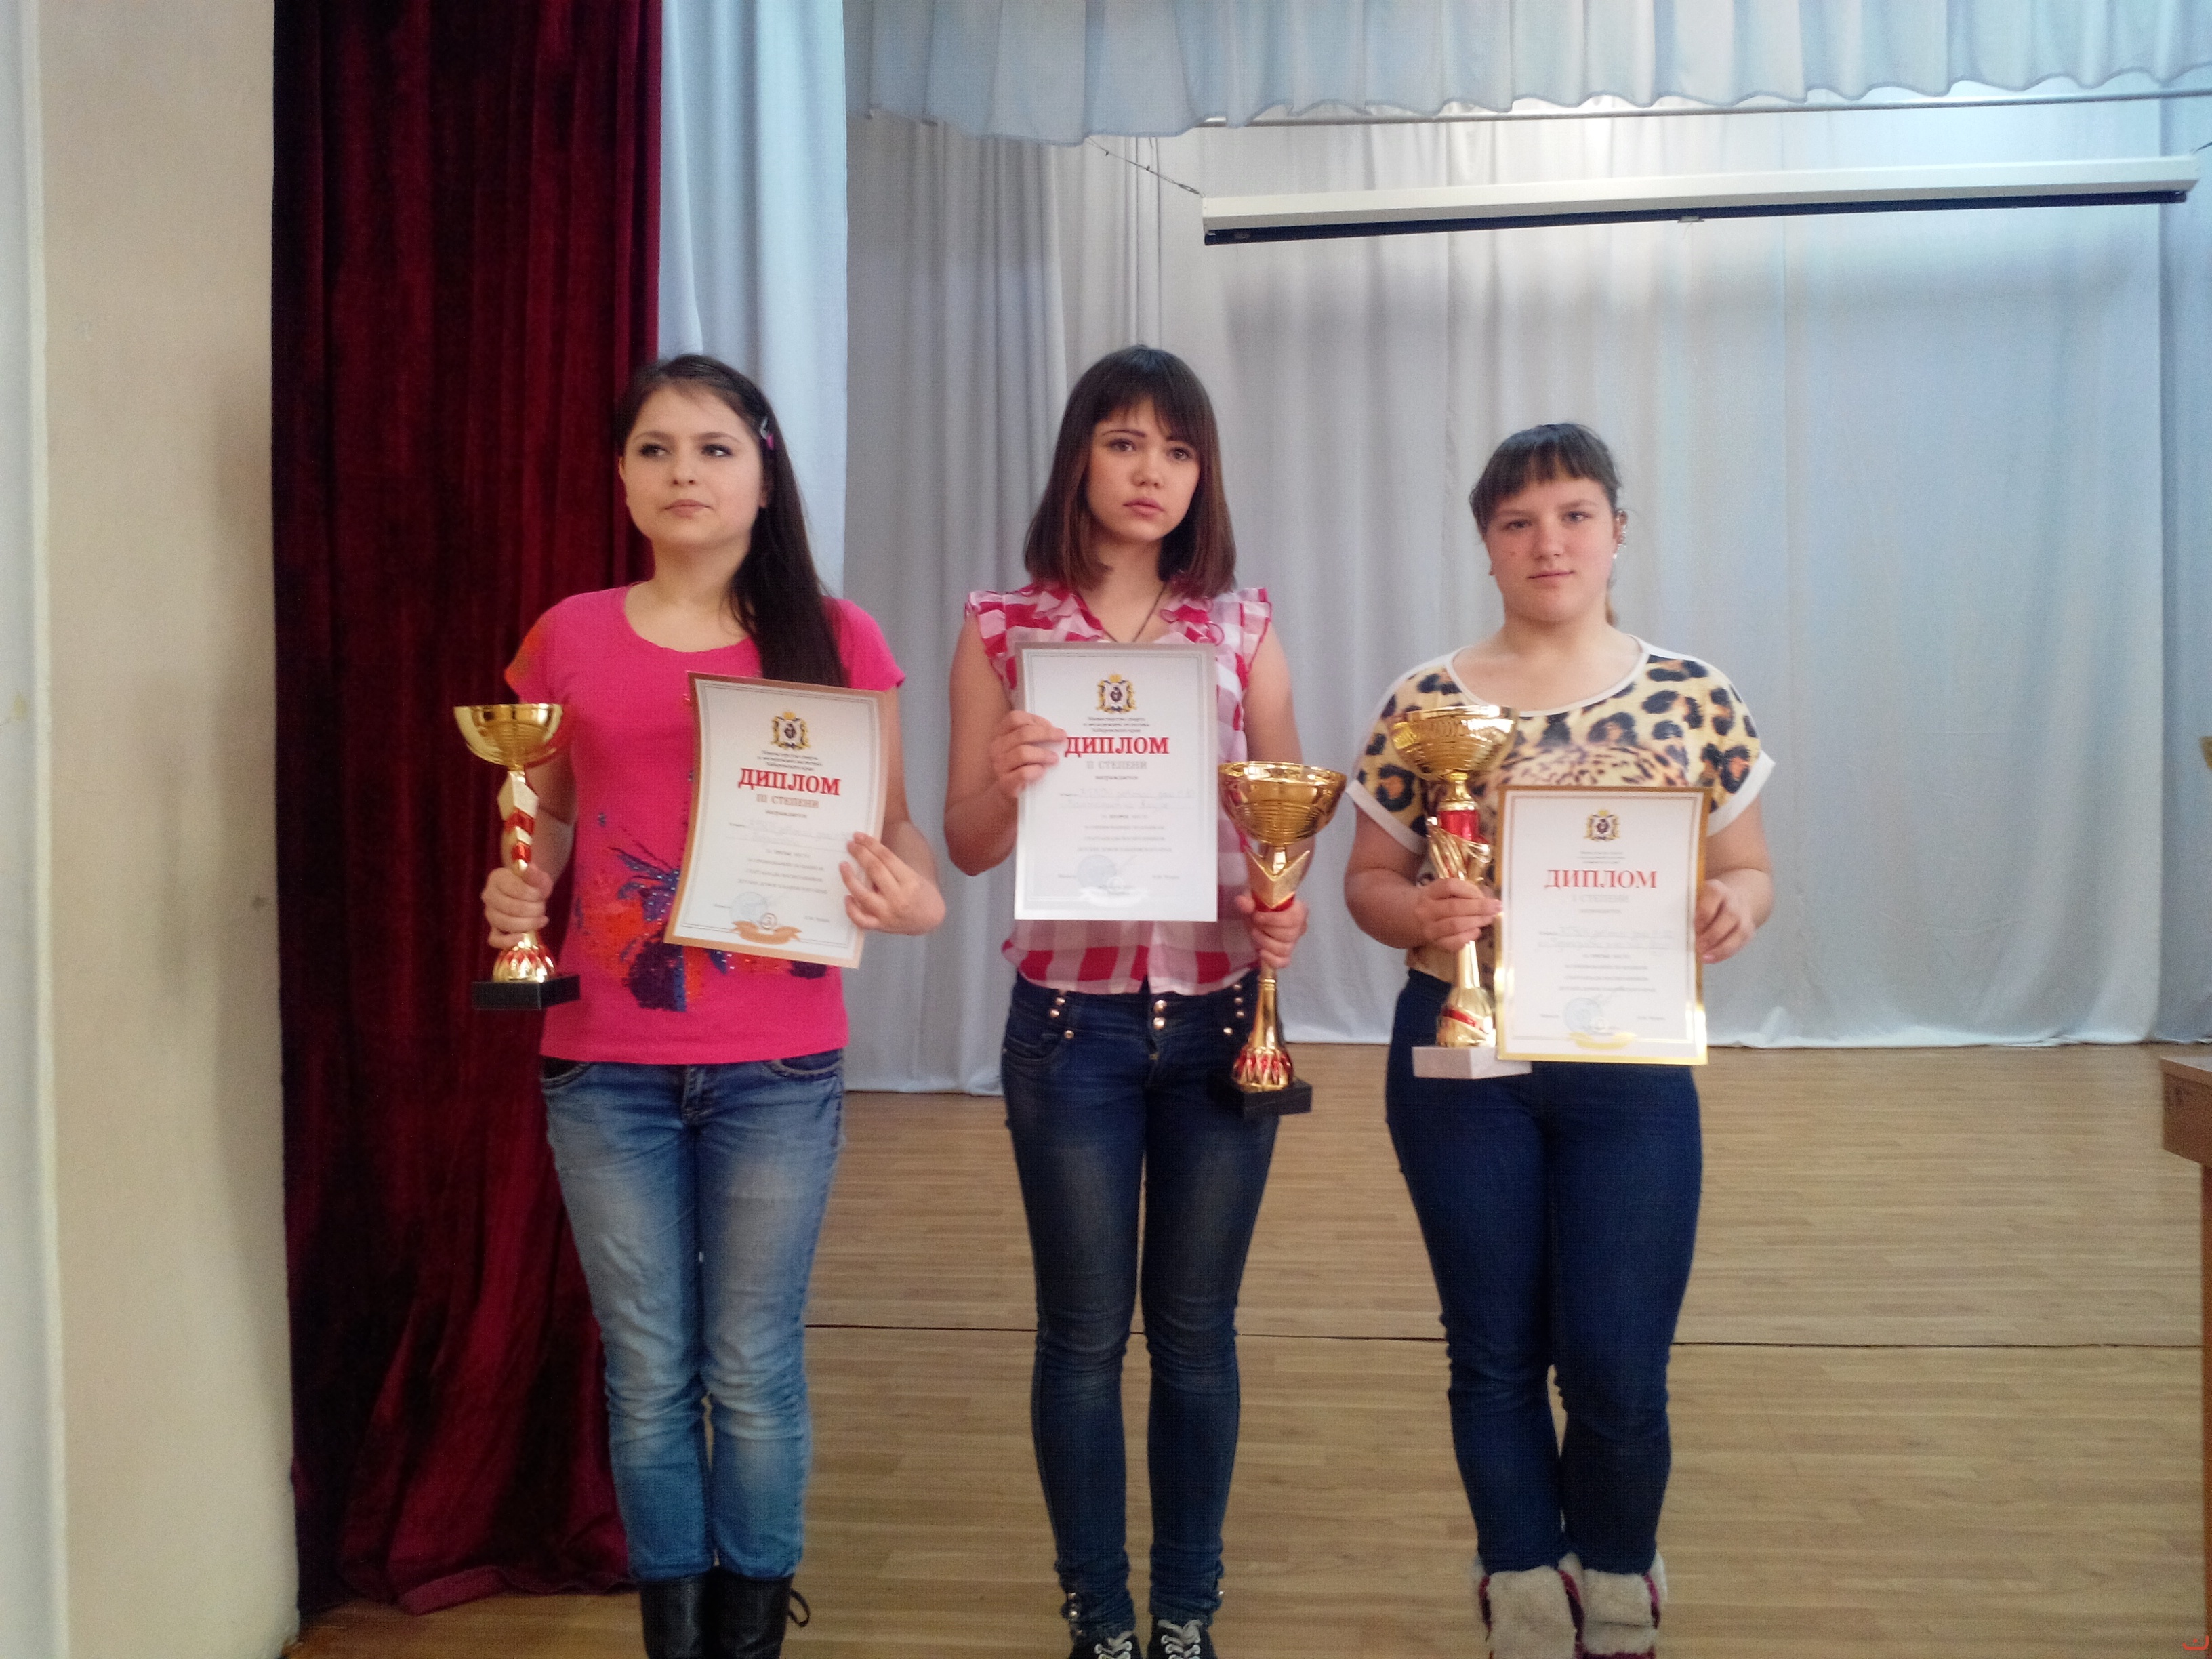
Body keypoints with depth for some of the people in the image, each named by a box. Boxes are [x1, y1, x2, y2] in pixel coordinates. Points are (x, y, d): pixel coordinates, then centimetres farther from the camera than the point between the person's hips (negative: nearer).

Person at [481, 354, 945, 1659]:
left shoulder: (834, 640, 1)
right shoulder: (569, 640, 5)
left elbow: (893, 827, 2)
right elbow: (544, 827, 14)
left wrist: (914, 898, -19)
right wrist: (514, 896, -7)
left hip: (778, 1066, -1)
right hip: (607, 1066, 1)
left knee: (753, 1373, 8)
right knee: (648, 1376, 11)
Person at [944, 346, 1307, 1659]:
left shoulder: (1242, 624, 4)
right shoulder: (1003, 627, 0)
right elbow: (968, 845, 1)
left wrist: (1288, 907, -14)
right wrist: (1006, 783, -21)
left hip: (1222, 1015, 2)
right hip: (1071, 1018, -1)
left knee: (1196, 1331, 12)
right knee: (1085, 1334, 9)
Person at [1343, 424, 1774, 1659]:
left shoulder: (1693, 696, 1)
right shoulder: (1425, 702, -1)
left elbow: (1750, 871, 7)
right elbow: (1368, 877, 3)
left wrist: (1735, 905, -16)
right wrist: (1418, 915, -18)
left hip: (1632, 1061, 0)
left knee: (1619, 1369, 3)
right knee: (1496, 1356, 11)